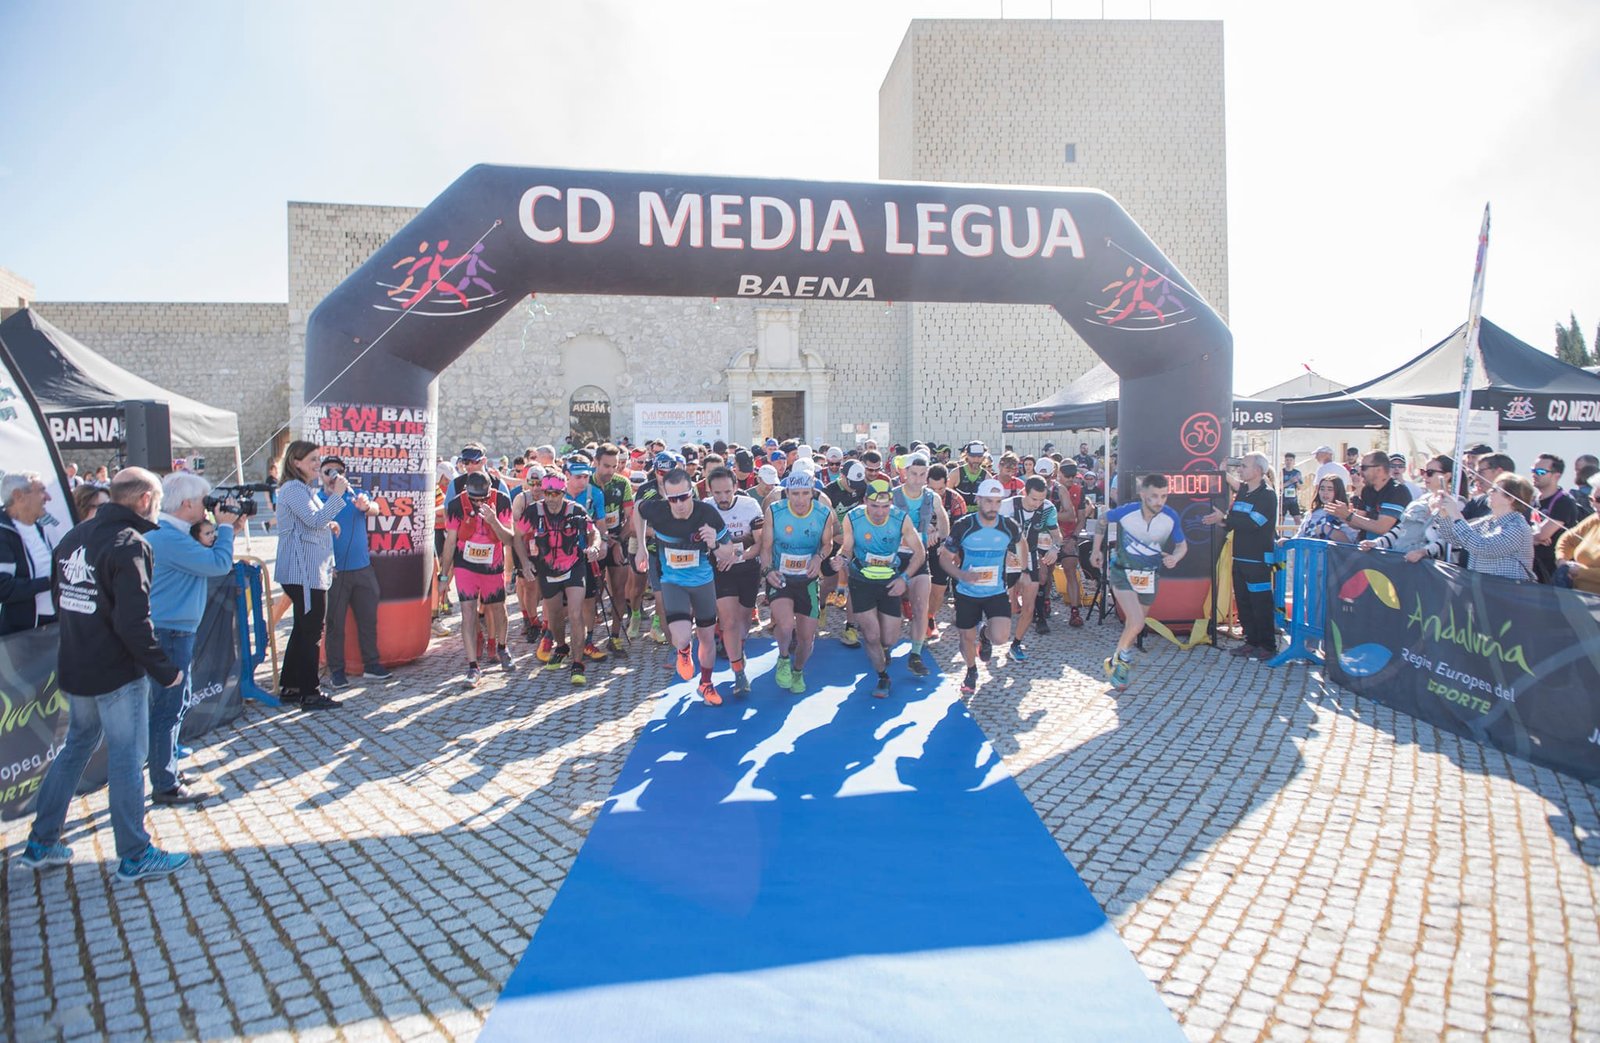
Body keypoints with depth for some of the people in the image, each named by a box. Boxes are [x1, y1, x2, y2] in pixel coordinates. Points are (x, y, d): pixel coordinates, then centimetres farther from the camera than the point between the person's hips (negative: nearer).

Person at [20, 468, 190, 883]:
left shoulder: (73, 538, 8)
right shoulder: (129, 545, -19)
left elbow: (61, 599, 16)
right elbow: (134, 622, -25)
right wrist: (164, 669, -17)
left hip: (74, 669, 8)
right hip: (118, 673, -8)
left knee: (76, 746, 22)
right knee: (127, 758, 0)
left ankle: (41, 843, 31)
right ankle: (135, 857, 10)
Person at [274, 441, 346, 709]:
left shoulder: (307, 488, 19)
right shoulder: (293, 489, -12)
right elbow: (315, 519, -24)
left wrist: (327, 524, 14)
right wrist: (337, 494, -21)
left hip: (311, 571, 11)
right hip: (303, 573, -11)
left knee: (303, 629, 16)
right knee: (311, 631, -6)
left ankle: (289, 687, 24)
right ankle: (309, 693, 1)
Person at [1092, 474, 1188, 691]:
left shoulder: (1171, 517, -16)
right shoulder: (1126, 511, -21)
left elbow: (1182, 545, 0)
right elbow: (1103, 520, 0)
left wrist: (1175, 557, -22)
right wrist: (1097, 549, 2)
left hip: (1149, 576, 3)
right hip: (1122, 571, -3)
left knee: (1134, 625, 16)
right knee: (1137, 623, -18)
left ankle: (1119, 662, 40)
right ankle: (1120, 659, 8)